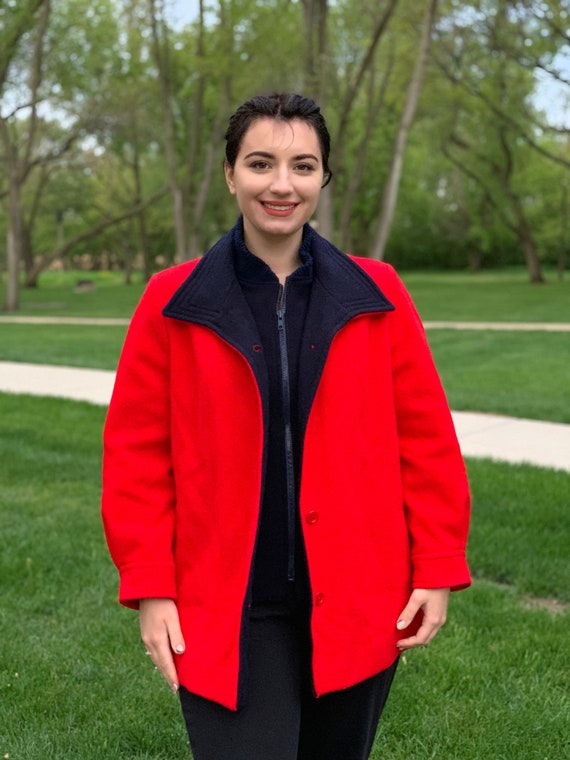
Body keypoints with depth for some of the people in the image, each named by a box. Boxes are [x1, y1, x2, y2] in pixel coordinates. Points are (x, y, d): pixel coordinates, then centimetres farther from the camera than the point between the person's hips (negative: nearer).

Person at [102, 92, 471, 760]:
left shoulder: (376, 296, 1)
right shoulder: (173, 303, -1)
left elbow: (427, 440, 4)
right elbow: (137, 453, 1)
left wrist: (437, 571, 0)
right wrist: (150, 587, -3)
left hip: (358, 606, 2)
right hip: (228, 614, -1)